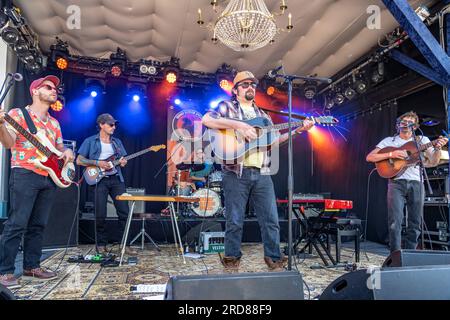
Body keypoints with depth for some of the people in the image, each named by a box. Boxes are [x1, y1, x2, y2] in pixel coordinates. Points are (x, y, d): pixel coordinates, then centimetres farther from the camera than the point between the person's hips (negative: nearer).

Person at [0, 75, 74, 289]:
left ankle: (32, 266, 20)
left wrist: (67, 152, 1)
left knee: (38, 225, 10)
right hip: (25, 174, -6)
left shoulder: (54, 123, 19)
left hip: (50, 177, 6)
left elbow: (59, 149, 24)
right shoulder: (17, 114, 2)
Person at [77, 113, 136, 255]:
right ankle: (102, 245, 15)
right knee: (100, 215, -3)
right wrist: (97, 163, -12)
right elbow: (79, 160, 0)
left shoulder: (117, 142, 16)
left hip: (116, 179, 4)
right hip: (99, 180, -3)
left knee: (124, 212, -3)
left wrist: (123, 162, -4)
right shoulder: (90, 141, 3)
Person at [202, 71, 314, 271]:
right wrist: (238, 125, -17)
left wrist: (298, 130, 8)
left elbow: (274, 140, 19)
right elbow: (206, 120, -11)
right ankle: (231, 261, 16)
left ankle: (274, 259, 16)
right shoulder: (227, 107, 8)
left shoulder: (262, 115, 24)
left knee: (271, 220, 4)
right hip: (236, 173, -4)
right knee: (235, 221, 2)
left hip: (261, 174, 5)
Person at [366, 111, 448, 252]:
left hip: (416, 183, 2)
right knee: (395, 222, -11)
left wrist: (438, 148, -12)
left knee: (415, 224, 4)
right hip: (396, 183, -2)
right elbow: (369, 157, 1)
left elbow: (433, 162, 7)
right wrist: (391, 154, -12)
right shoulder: (389, 141, 10)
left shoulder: (422, 140, 15)